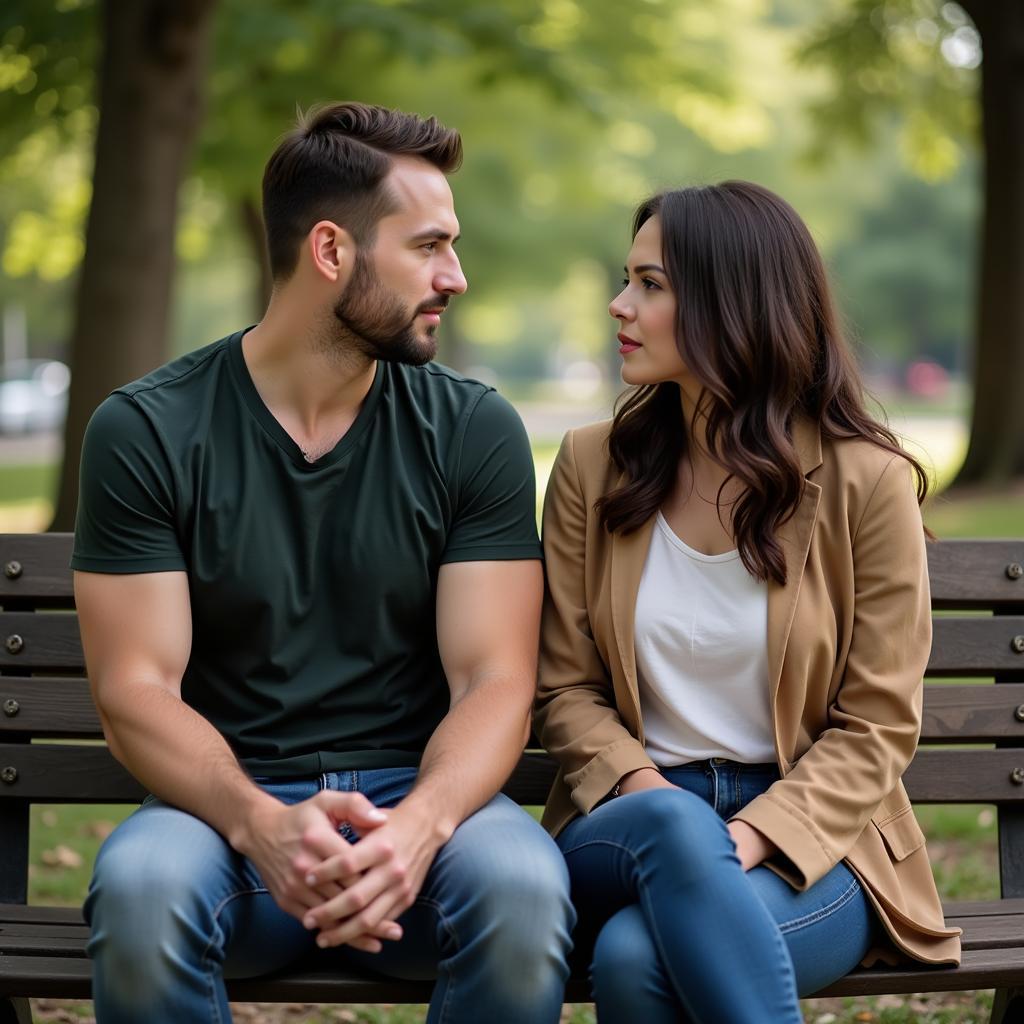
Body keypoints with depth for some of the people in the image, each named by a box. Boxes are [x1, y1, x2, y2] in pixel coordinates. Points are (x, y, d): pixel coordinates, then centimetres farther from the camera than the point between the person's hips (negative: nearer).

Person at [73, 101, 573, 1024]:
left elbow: (494, 681, -3)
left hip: (416, 799, 1)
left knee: (524, 890, -32)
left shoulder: (475, 431, 3)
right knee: (138, 887, -34)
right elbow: (135, 690, -6)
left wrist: (418, 826, -25)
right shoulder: (146, 432, -1)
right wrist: (261, 825, -26)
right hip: (229, 805, -1)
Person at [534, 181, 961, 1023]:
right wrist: (644, 791, -13)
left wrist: (756, 834, -19)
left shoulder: (865, 481, -3)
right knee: (671, 823, -36)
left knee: (636, 954, -35)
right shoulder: (592, 466, 6)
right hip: (625, 823, 3)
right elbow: (567, 686, 7)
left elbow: (877, 728, -3)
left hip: (806, 838, -3)